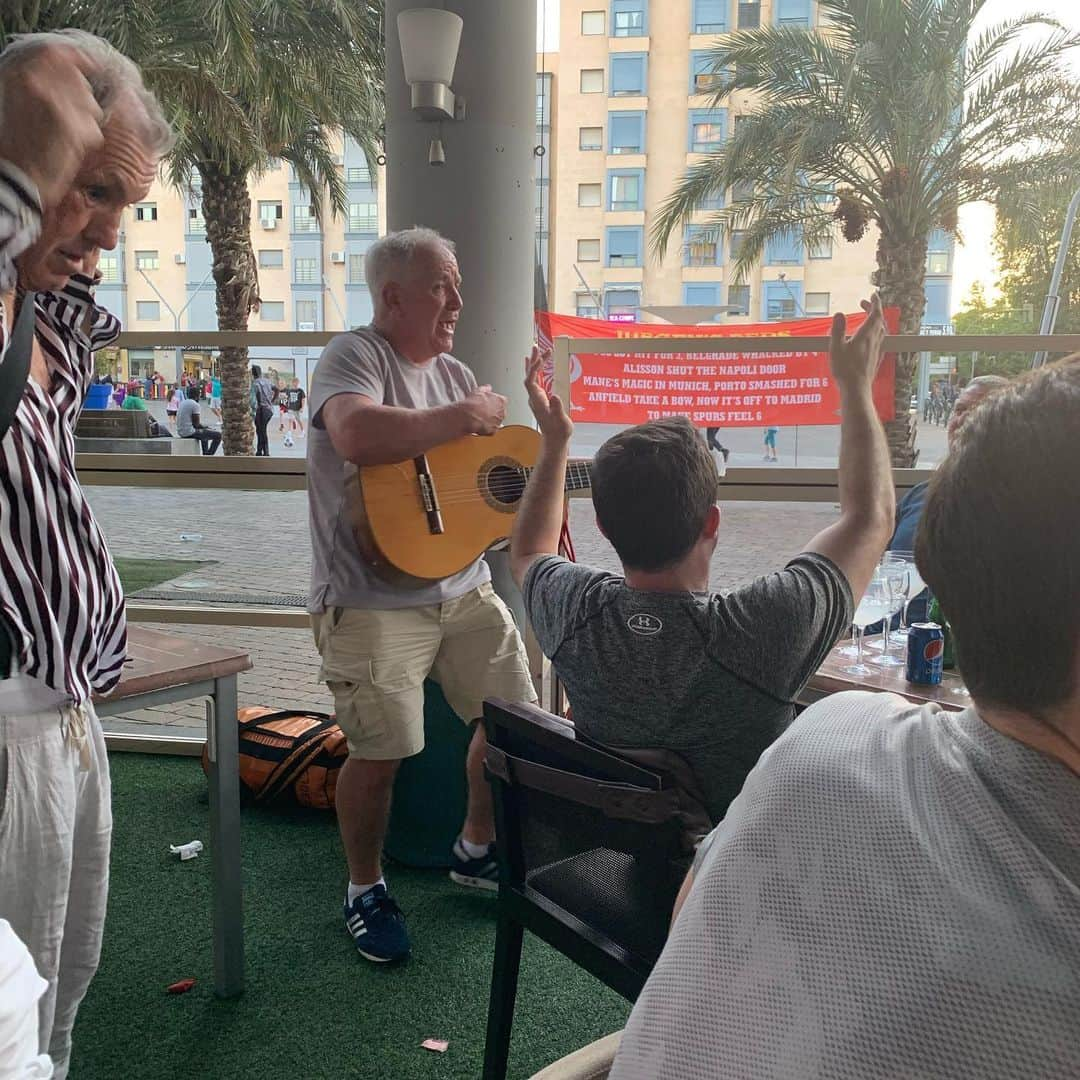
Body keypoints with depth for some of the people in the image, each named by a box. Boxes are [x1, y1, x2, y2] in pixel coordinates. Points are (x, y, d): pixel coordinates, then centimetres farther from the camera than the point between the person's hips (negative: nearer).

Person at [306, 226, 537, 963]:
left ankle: (477, 849, 36)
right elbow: (358, 436, -31)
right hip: (373, 599, -7)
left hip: (464, 585, 8)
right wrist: (466, 416, -21)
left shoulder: (455, 373, 14)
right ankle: (366, 890, 19)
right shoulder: (356, 356, -9)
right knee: (381, 752, -8)